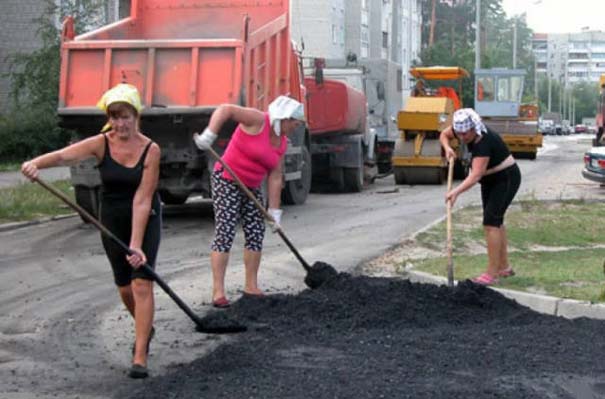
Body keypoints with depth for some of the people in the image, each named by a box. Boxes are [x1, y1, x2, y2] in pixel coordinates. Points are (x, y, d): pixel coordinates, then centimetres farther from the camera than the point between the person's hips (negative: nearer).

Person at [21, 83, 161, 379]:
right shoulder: (101, 144, -13)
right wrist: (36, 163, -53)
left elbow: (142, 200, -22)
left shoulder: (150, 150, -18)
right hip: (112, 220, 3)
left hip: (145, 220, -3)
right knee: (124, 287, 12)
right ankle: (144, 329, 42)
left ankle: (140, 358, -11)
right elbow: (64, 155, -31)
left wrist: (136, 245, -27)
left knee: (142, 283, -13)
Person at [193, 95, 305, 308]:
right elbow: (225, 109, -25)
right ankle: (218, 292, -12)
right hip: (227, 181, -8)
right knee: (224, 233, -12)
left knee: (256, 234, 7)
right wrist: (209, 135, -37)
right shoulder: (258, 120, -15)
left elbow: (275, 178, 7)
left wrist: (274, 210, 2)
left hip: (252, 187, 8)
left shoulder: (281, 142, 7)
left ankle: (251, 286, 19)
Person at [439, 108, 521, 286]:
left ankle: (492, 274, -16)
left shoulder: (483, 142, -34)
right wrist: (447, 148, -11)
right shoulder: (462, 130, -10)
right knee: (496, 221, 13)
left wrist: (456, 191, -53)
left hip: (506, 179, -9)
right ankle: (504, 267, 23)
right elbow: (444, 134, 9)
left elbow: (475, 175, -43)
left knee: (491, 221, -15)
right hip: (490, 180, 9)